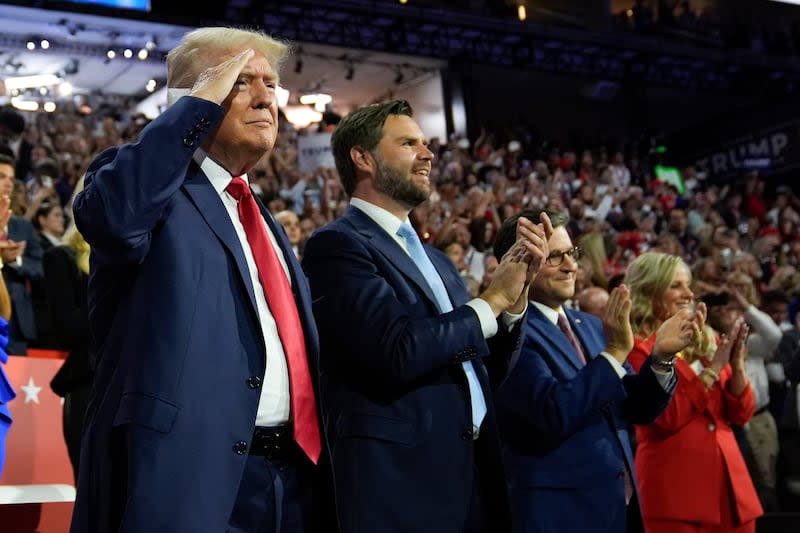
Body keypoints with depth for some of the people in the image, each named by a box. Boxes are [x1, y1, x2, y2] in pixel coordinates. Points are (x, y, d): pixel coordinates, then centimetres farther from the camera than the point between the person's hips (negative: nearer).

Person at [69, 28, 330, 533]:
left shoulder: (266, 222, 21)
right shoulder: (158, 189, -2)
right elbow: (111, 215, -27)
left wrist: (311, 462, 15)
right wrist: (200, 104, -16)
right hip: (188, 475, -7)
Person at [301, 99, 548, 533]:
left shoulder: (434, 259, 17)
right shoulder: (336, 244, -8)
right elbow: (400, 350, -21)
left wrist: (516, 290, 1)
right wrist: (491, 299, -6)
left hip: (475, 473, 8)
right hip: (401, 480, -7)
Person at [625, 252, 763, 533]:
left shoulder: (703, 340, 12)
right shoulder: (636, 348, -6)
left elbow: (741, 414, 9)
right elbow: (668, 416, -16)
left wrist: (737, 365, -7)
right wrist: (712, 367, -13)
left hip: (729, 480, 6)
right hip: (676, 487, -6)